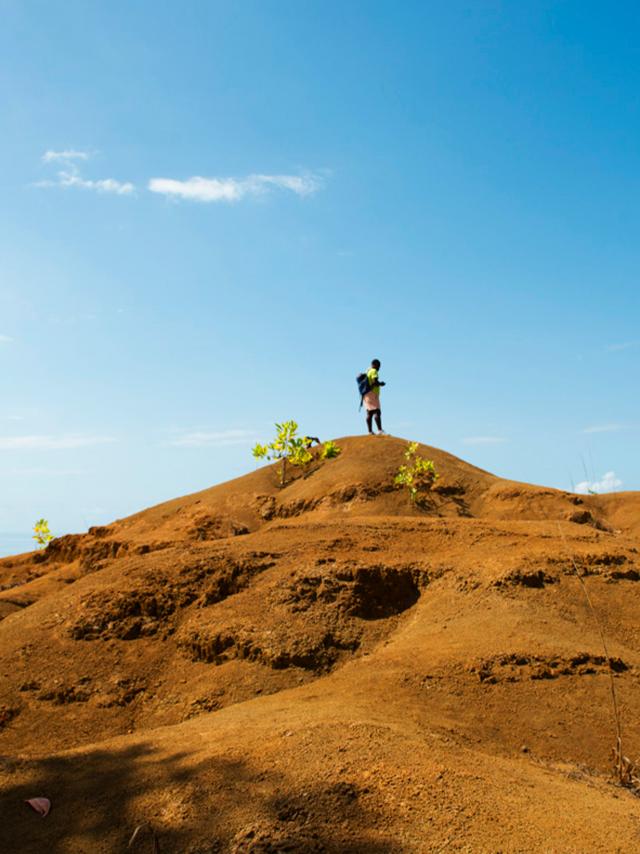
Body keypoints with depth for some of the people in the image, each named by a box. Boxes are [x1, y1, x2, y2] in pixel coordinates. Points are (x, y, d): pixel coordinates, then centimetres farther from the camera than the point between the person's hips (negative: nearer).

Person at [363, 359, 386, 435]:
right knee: (377, 412, -17)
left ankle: (370, 431, 2)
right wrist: (381, 384, -2)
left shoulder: (367, 372, 20)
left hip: (366, 395, 10)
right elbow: (376, 382, -20)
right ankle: (380, 430, -26)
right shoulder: (373, 371, -8)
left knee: (369, 413, 5)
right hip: (372, 394, -10)